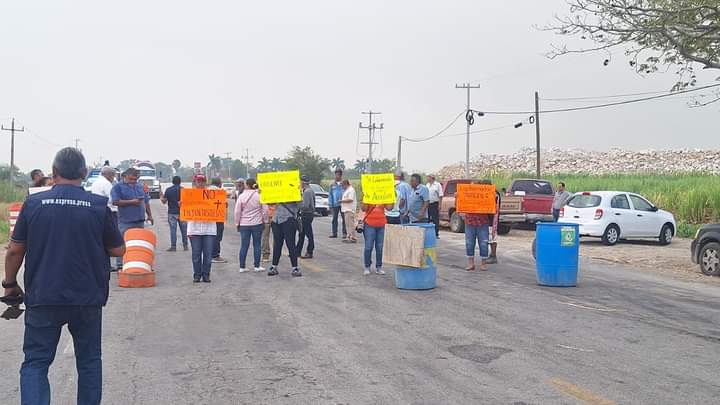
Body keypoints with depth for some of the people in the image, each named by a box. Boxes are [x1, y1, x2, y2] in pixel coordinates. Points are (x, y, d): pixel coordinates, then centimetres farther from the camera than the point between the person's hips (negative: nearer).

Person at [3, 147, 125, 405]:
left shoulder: (34, 203, -4)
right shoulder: (99, 205, -6)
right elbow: (118, 250, 1)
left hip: (42, 298, 0)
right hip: (88, 299, 0)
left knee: (35, 362, 8)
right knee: (89, 361, 16)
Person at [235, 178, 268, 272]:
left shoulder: (241, 196, -4)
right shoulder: (260, 195, -5)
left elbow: (237, 211, -1)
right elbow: (265, 209, -3)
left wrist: (237, 223, 9)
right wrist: (264, 220, 10)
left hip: (244, 224, 1)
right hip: (257, 223, -1)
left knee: (244, 246, 5)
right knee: (257, 245, 6)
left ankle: (242, 267, 8)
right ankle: (257, 266, 8)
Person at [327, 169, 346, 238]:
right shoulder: (332, 185, 8)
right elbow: (330, 195, 9)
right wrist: (330, 204, 3)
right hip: (335, 204, 3)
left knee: (344, 219, 1)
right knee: (334, 219, 7)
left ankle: (344, 233, 7)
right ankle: (334, 233, 13)